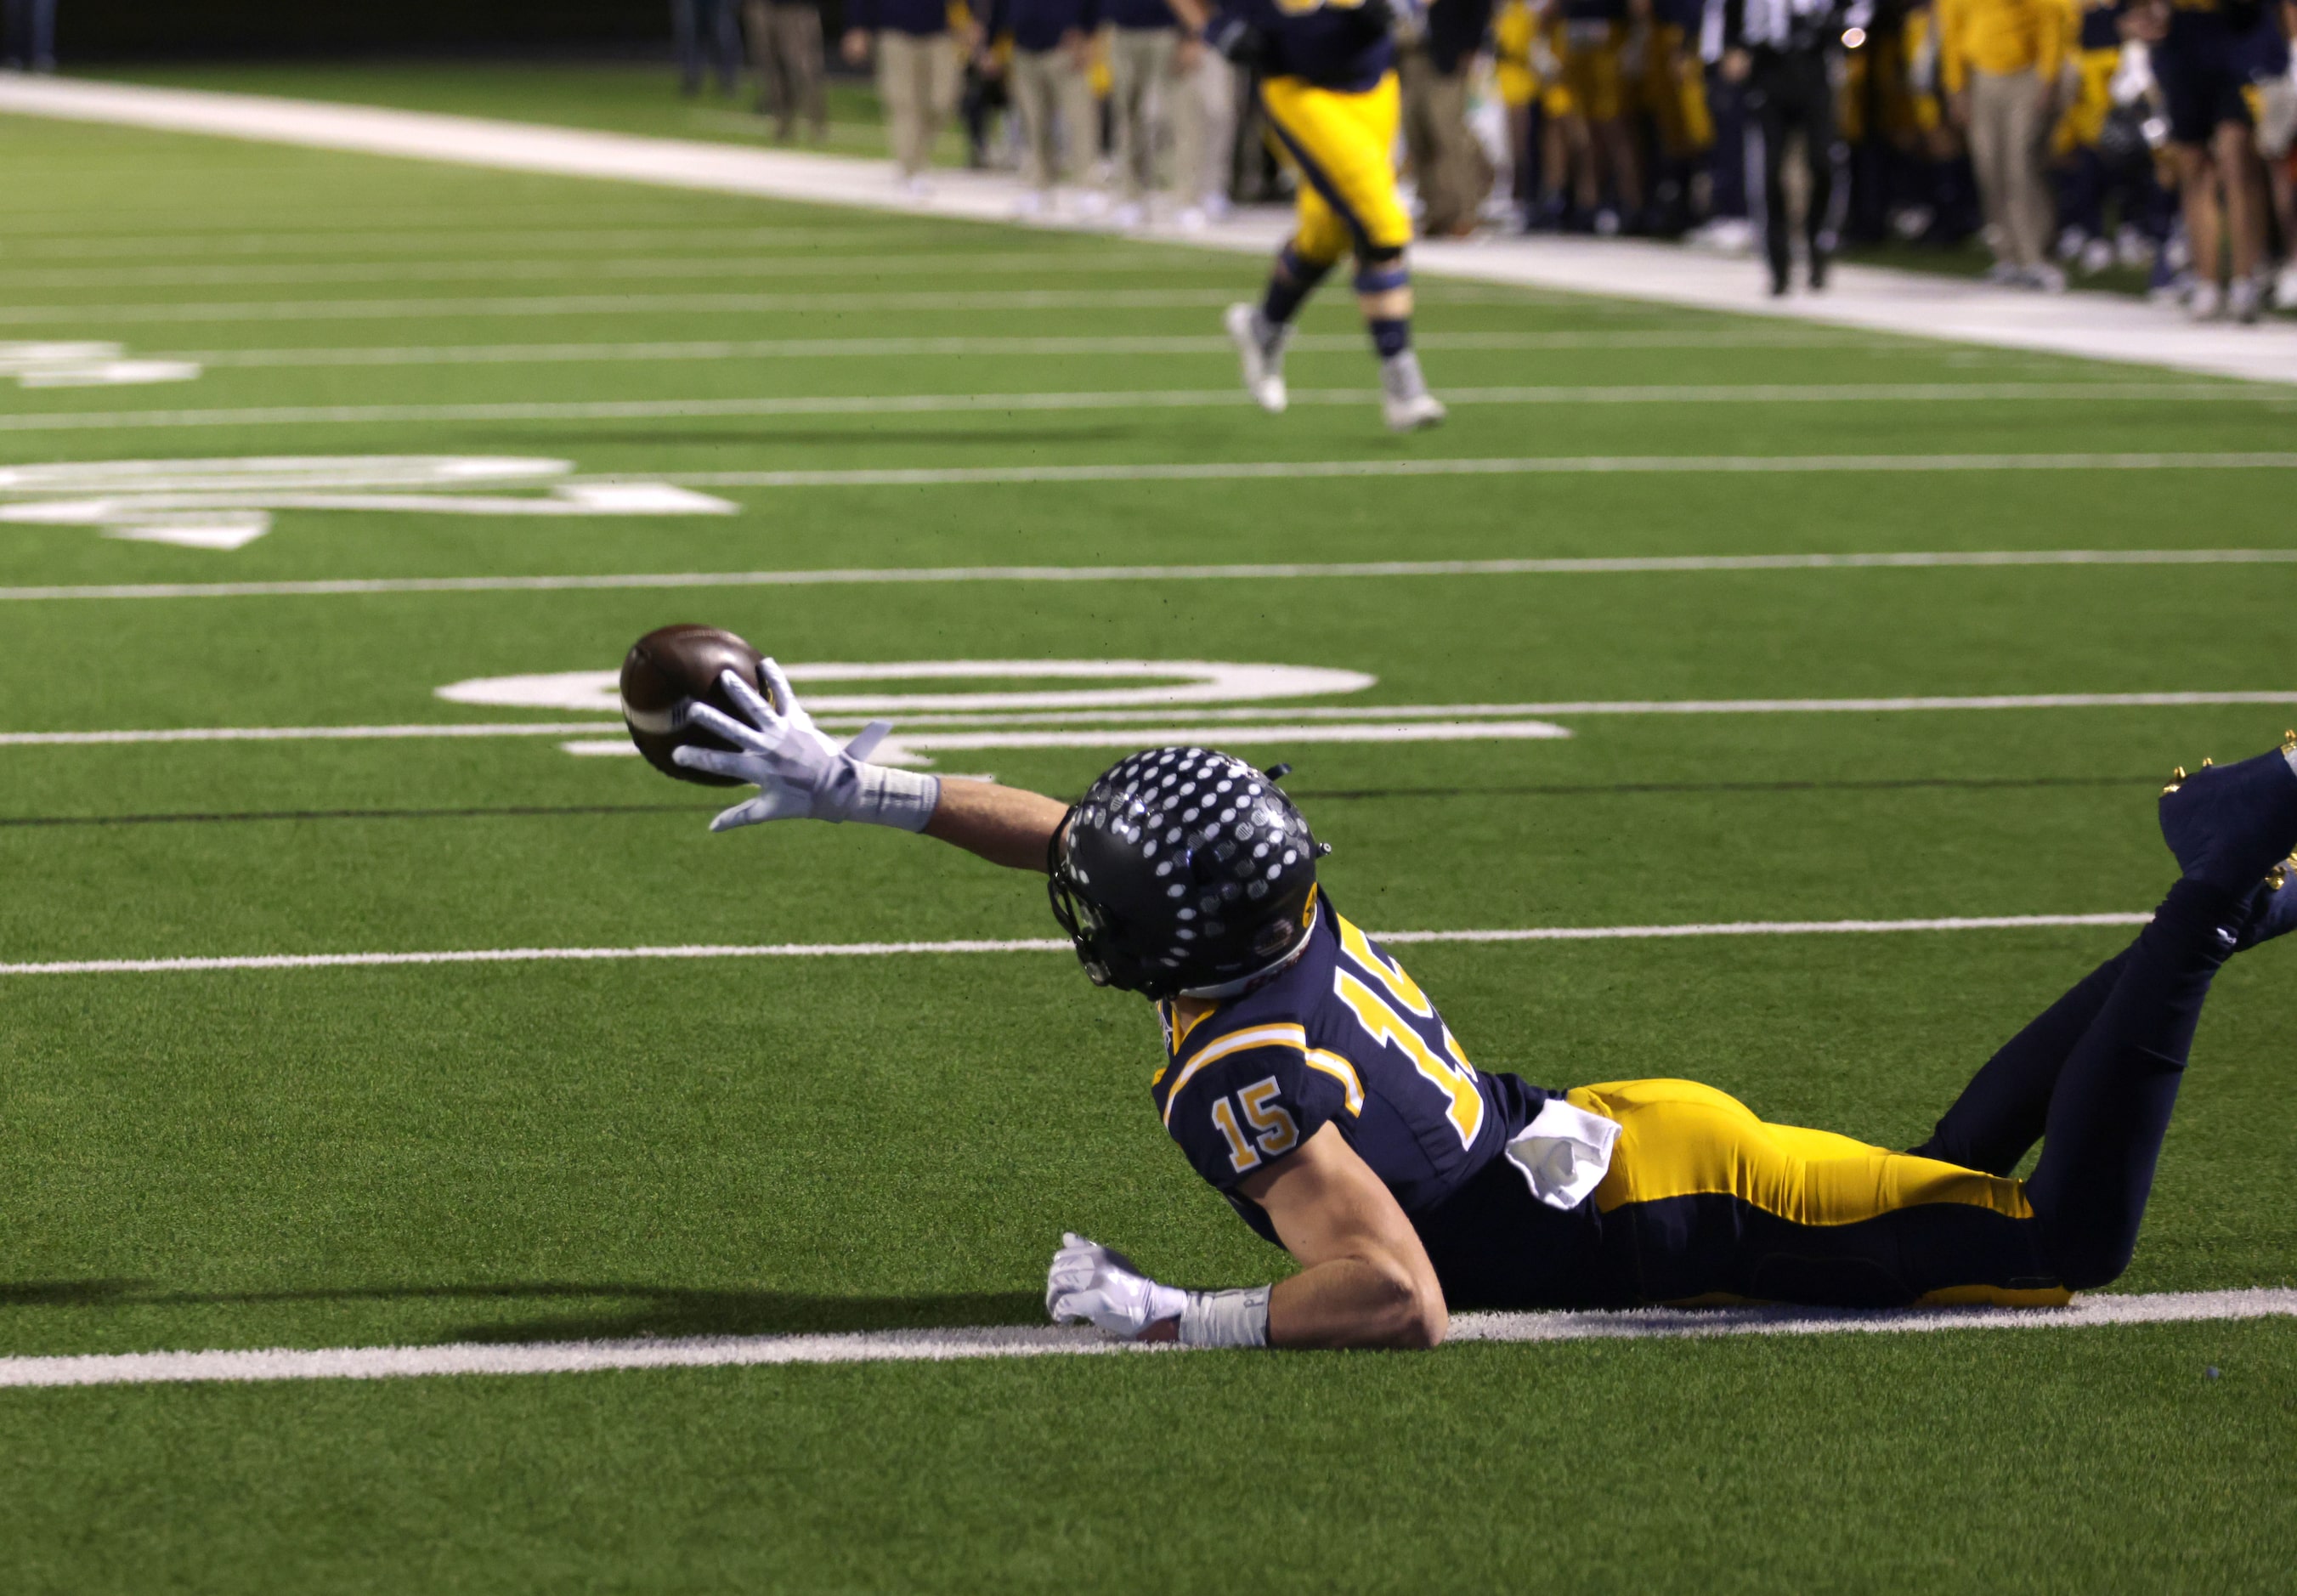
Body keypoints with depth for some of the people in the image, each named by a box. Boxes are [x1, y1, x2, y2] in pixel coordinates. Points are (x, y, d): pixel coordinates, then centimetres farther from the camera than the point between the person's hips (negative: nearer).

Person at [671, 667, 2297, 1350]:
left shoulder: (1247, 1073, -26)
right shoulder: (1289, 921, -1)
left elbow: (1399, 1298, -36)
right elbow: (1072, 838, 19)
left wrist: (1175, 1319, -28)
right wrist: (858, 789, 22)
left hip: (1675, 1205, -8)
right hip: (1615, 1127, 8)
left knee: (2068, 1237, -5)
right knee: (1956, 1172, 28)